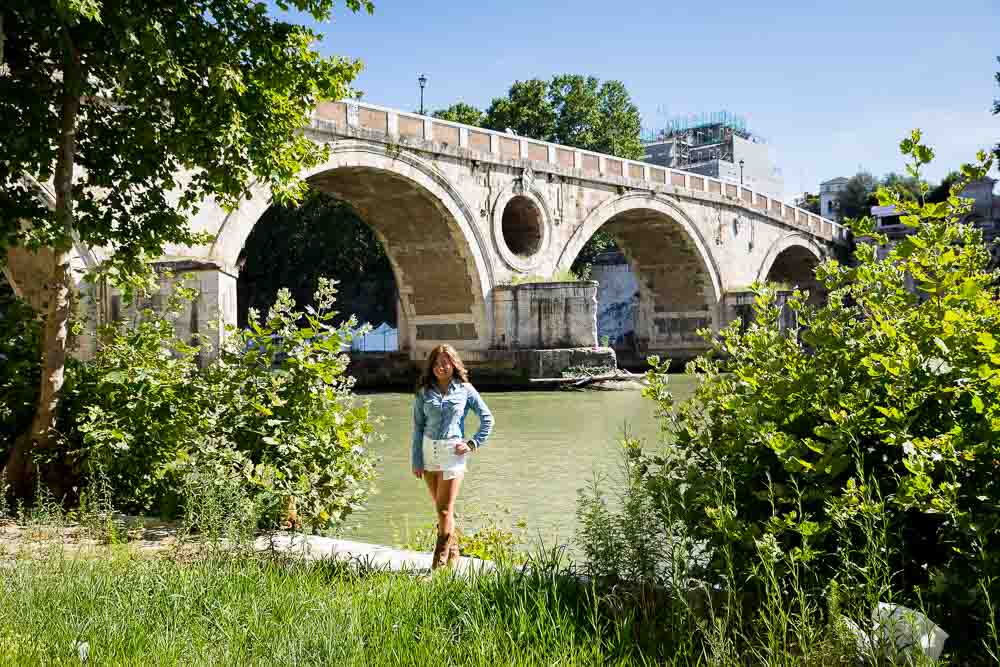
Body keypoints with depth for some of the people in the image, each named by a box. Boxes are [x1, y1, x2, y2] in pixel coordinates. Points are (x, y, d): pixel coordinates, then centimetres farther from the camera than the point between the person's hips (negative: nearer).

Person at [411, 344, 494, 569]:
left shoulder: (465, 390, 0)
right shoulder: (424, 392, 5)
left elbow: (487, 418, 6)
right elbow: (417, 426, 6)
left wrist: (473, 443, -3)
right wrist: (416, 460, 2)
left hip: (452, 452, -3)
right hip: (428, 451, 3)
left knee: (444, 509, -6)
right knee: (440, 507, 11)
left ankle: (440, 564, -1)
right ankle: (453, 554, 25)